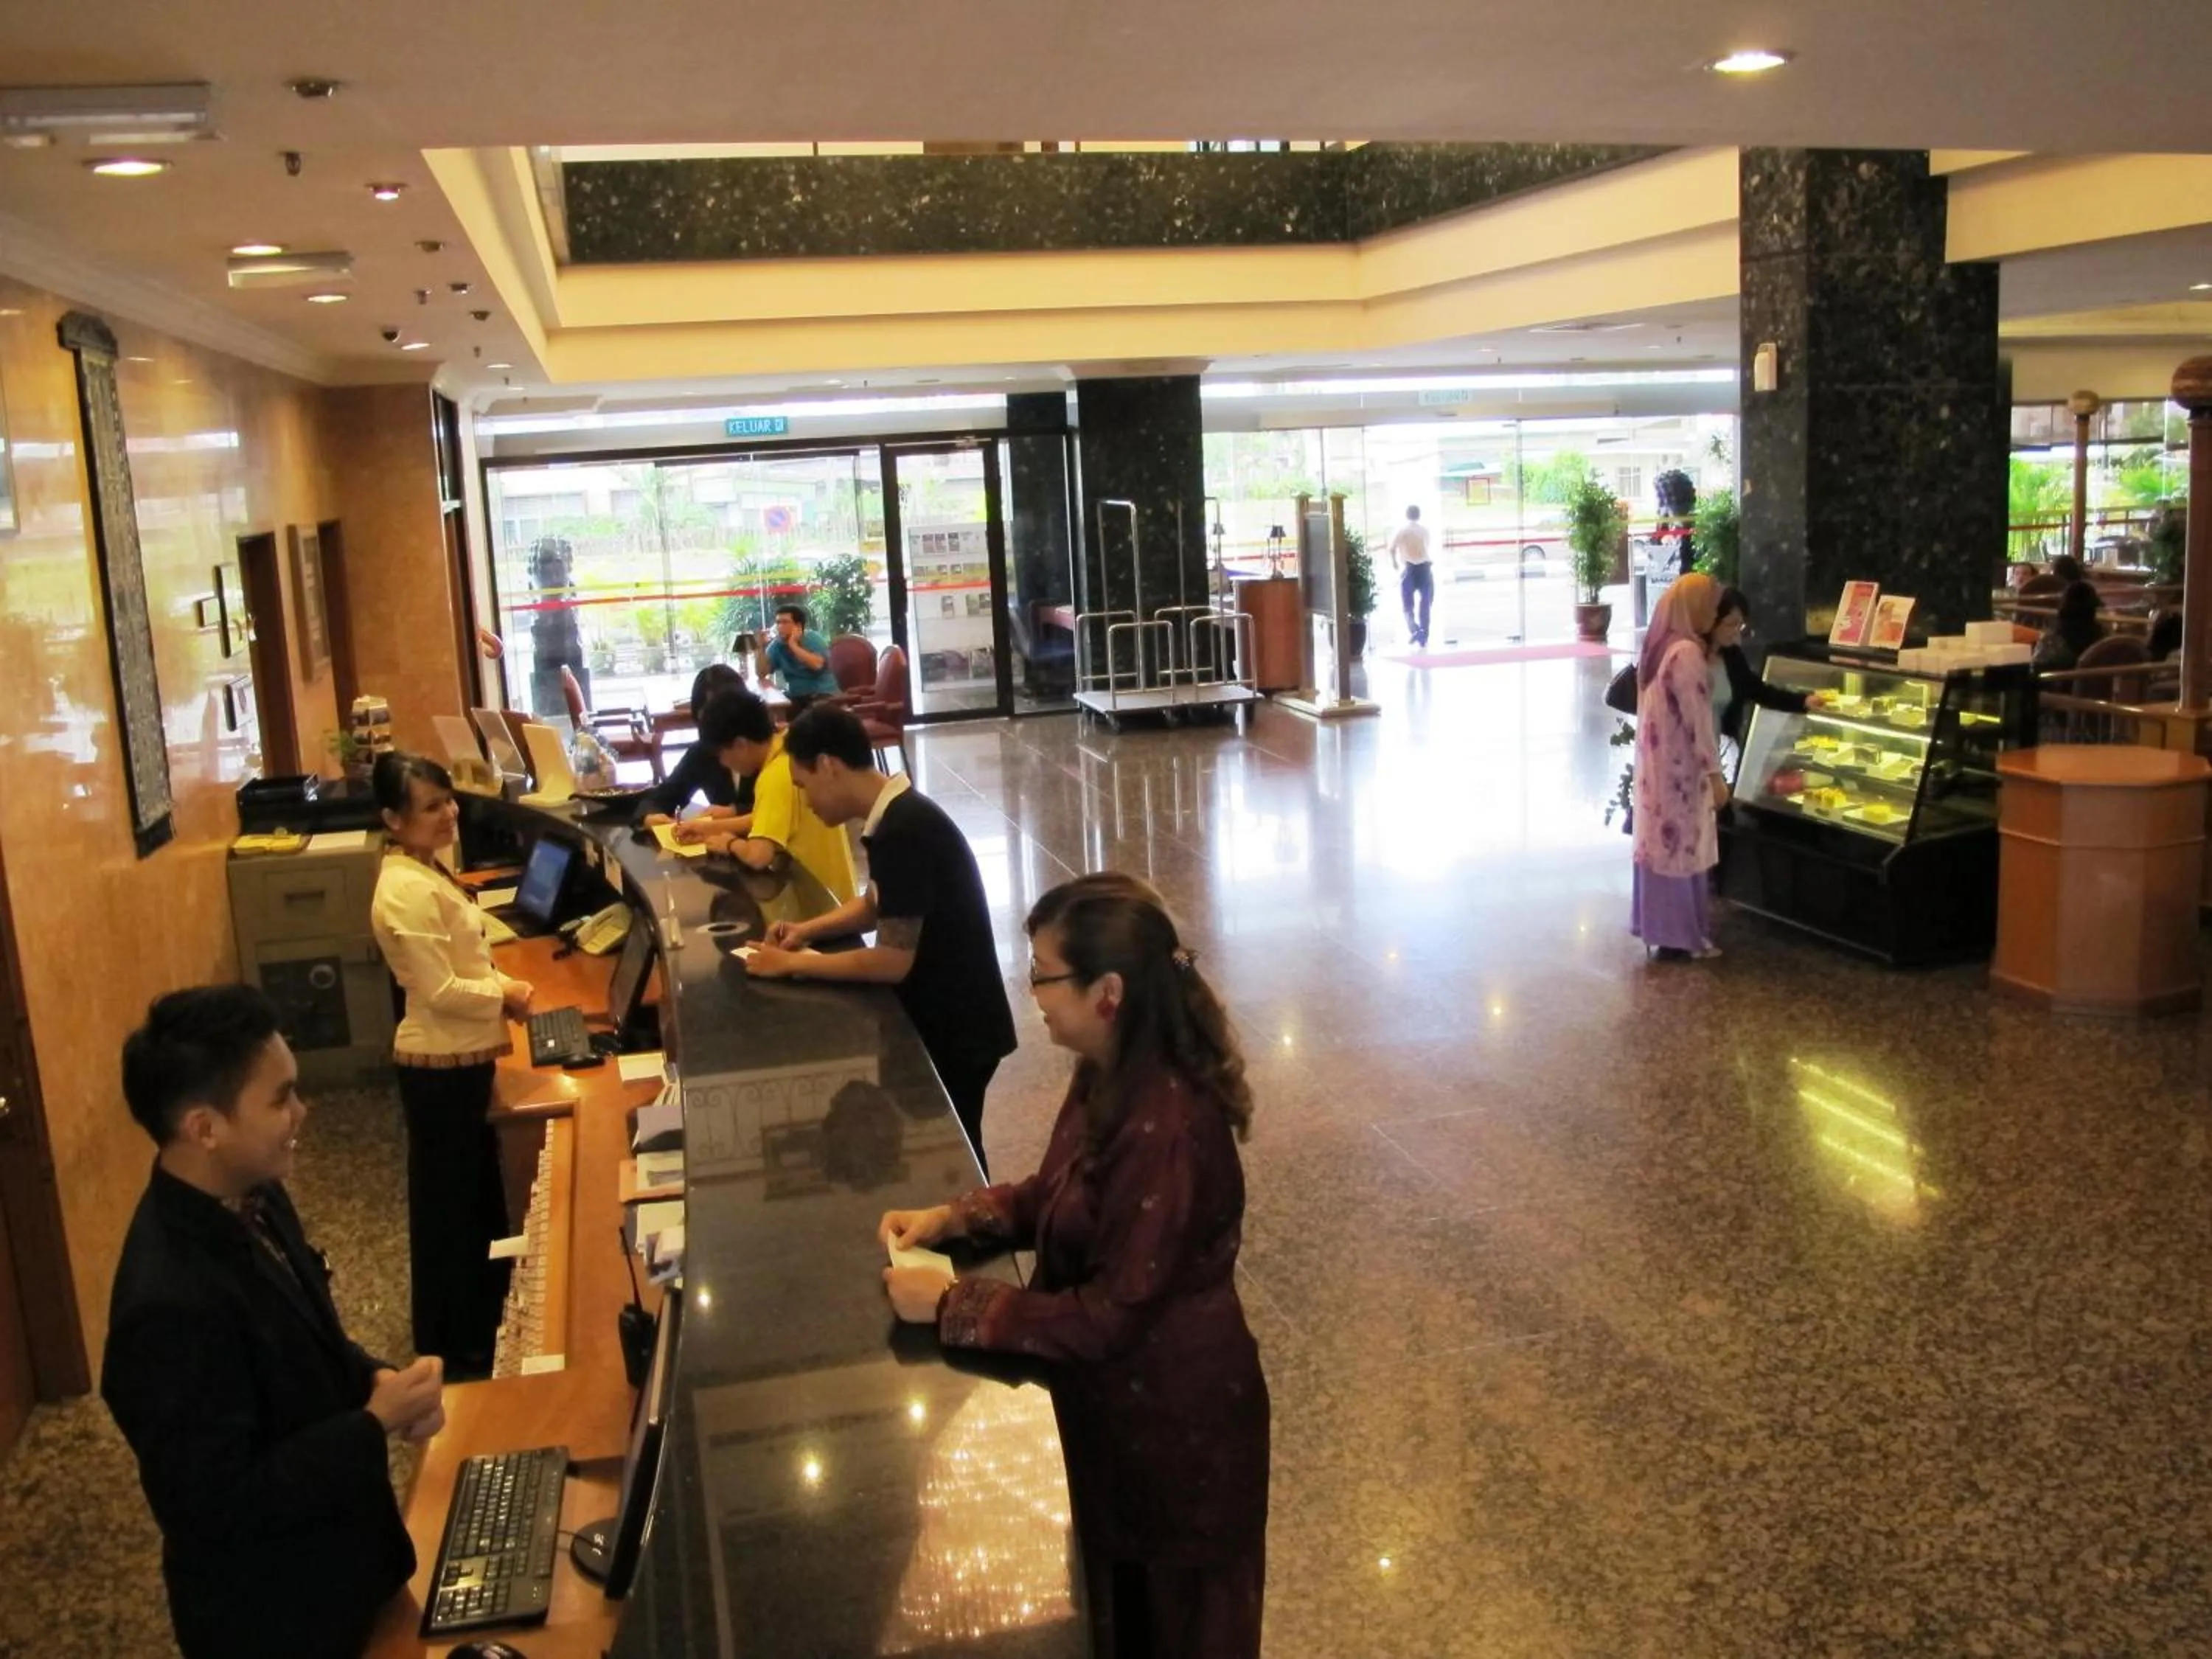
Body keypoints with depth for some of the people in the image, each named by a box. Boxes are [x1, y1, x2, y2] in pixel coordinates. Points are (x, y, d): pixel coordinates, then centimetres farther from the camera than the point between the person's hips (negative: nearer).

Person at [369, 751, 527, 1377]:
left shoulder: (425, 872, 8)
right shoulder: (408, 890, -24)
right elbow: (442, 992, -25)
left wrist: (501, 986, 1)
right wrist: (505, 995, -10)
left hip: (460, 1058, 10)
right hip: (440, 1066, -10)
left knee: (478, 1195, 22)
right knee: (447, 1203, 5)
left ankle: (481, 1323, 39)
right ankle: (452, 1348, 21)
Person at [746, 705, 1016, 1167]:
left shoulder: (903, 832, -27)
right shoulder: (897, 817, 3)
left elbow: (893, 960, -25)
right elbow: (876, 905, 19)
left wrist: (792, 963, -15)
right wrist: (808, 930, 3)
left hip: (955, 1030, -9)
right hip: (940, 1018, 9)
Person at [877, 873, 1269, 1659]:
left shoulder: (1165, 1128, -34)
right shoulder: (1108, 1074, -6)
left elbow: (1107, 1318, -29)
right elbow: (1058, 1192, 10)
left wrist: (951, 1305, -23)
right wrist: (956, 1216, -4)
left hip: (1172, 1418, -8)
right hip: (1117, 1393, 8)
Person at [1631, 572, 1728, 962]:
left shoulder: (1659, 645, 9)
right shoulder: (1687, 652, -20)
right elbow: (1697, 720, -20)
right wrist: (1716, 774, -16)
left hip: (1656, 762, 9)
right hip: (1679, 768, -9)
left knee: (1661, 843, 14)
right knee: (1680, 848, 0)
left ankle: (1661, 927, 23)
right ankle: (1678, 936, 8)